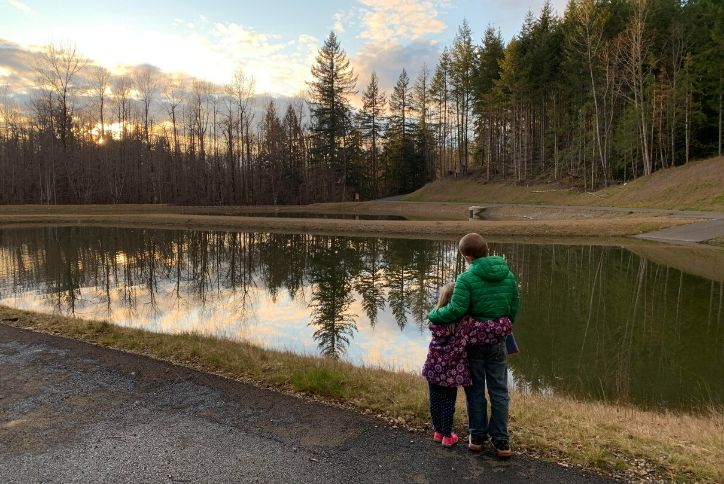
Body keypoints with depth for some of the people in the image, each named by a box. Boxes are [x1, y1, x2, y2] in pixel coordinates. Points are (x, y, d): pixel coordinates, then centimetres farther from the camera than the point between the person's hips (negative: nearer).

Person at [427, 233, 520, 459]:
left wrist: (432, 315, -9)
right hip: (497, 341, 3)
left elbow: (456, 310, -26)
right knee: (499, 390, 13)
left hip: (472, 341, -3)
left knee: (475, 389, 13)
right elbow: (514, 306, 6)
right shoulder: (508, 275, -2)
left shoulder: (466, 278, -19)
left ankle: (477, 435, 23)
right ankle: (501, 440, 17)